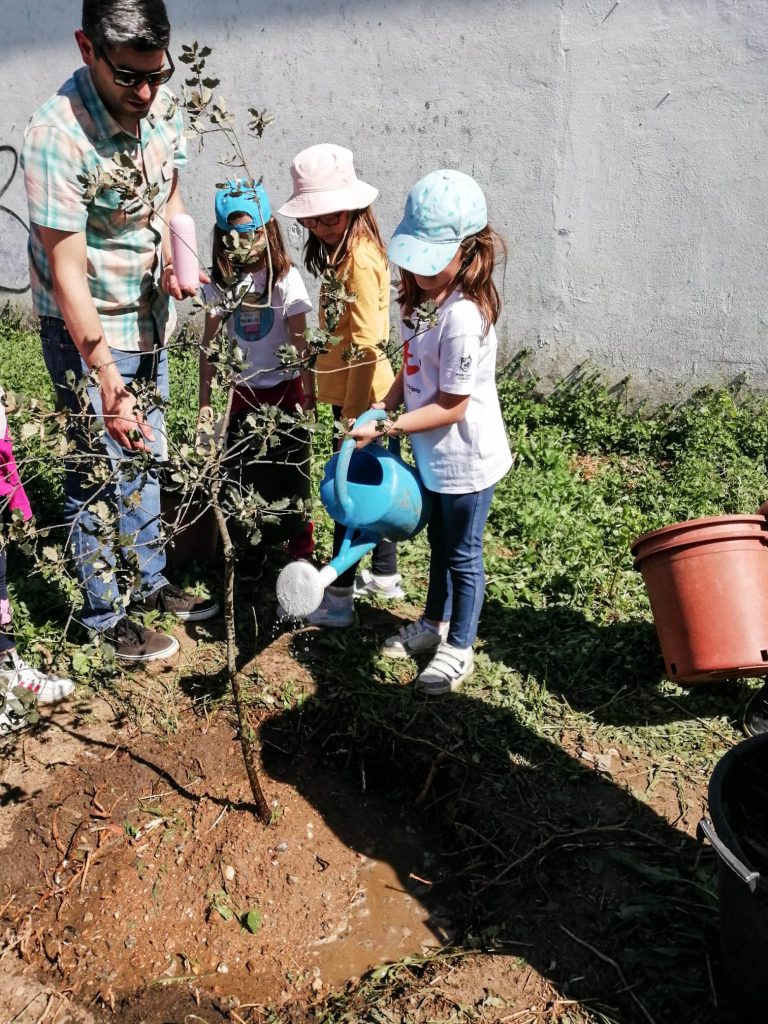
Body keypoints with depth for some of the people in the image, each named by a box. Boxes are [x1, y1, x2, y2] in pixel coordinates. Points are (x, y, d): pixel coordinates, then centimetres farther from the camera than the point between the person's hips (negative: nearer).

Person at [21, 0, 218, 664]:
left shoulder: (162, 106, -5)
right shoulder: (57, 136, -27)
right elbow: (67, 274, -26)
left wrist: (175, 259, -8)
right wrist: (106, 377, -29)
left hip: (148, 315, 7)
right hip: (87, 329, -7)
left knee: (144, 457, 17)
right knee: (102, 471, 3)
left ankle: (147, 583, 36)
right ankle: (107, 616, 22)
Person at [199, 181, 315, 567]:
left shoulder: (285, 277, -10)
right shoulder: (220, 281, -2)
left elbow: (299, 341, -9)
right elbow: (210, 344, -1)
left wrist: (309, 393, -8)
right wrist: (204, 399, -2)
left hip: (284, 388, -3)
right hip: (243, 391, 3)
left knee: (290, 470, 6)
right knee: (243, 473, 8)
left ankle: (300, 543, 24)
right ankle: (252, 546, 25)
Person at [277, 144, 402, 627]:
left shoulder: (360, 260, -20)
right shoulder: (342, 250, 9)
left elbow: (366, 344, -23)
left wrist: (354, 415, -22)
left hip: (360, 394, -9)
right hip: (350, 390, 10)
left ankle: (340, 595, 12)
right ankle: (385, 574, 33)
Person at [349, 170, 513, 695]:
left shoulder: (464, 317, -29)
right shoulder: (425, 296, -1)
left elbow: (451, 406, -26)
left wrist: (382, 428, -23)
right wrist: (384, 406, -4)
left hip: (466, 460, -9)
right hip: (435, 455, 9)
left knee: (463, 554, 11)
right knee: (439, 541, 25)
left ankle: (458, 648, 31)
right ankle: (435, 623, 47)